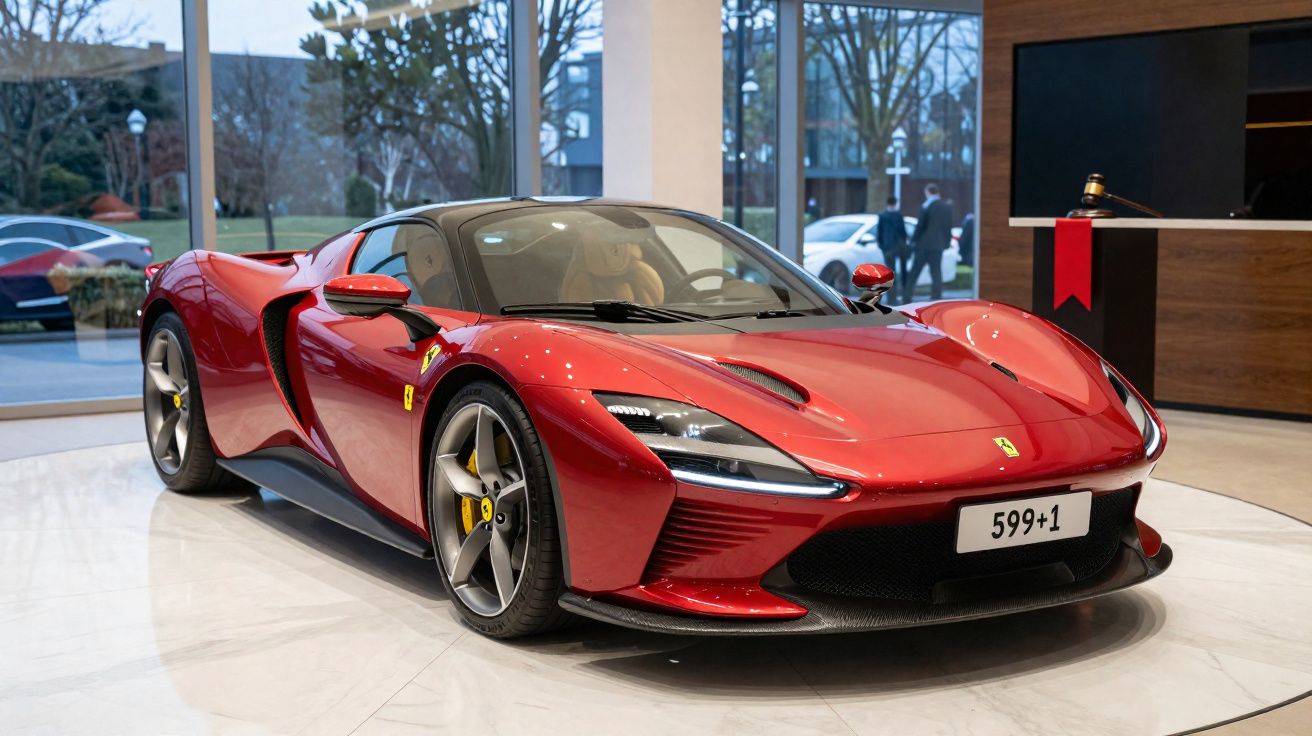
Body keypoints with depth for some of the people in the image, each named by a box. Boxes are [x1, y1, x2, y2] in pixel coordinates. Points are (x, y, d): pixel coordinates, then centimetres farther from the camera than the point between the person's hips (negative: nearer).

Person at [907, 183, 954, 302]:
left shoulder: (926, 206, -10)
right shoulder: (947, 207, 6)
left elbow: (920, 226, -11)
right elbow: (949, 227, 8)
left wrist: (913, 240, -1)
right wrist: (947, 241, 16)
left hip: (924, 244, -4)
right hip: (939, 245, 4)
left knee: (914, 273, 5)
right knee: (936, 274, 6)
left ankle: (906, 298, 6)